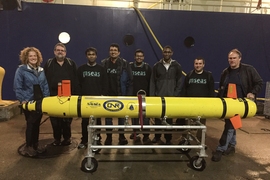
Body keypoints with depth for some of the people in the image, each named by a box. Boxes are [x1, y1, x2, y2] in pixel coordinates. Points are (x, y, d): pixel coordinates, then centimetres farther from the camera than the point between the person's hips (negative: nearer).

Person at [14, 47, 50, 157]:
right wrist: (22, 100, -13)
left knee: (37, 124, 11)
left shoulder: (41, 70, 9)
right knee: (30, 124, 0)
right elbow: (17, 87, -8)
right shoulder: (21, 69, -7)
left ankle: (35, 144, 24)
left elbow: (45, 85, 11)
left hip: (40, 101, 5)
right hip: (28, 102, -5)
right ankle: (28, 147, 14)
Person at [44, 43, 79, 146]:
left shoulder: (71, 64, 6)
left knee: (67, 119, 6)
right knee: (55, 119, 7)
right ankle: (57, 138, 21)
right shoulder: (49, 64, 8)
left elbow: (75, 81, 2)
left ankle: (67, 138, 21)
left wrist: (76, 94, -4)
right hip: (53, 96, 1)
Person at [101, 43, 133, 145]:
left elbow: (130, 81, -2)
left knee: (122, 117, 9)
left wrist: (129, 95, -7)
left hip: (121, 95, -1)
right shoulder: (104, 63, 4)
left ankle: (121, 136, 23)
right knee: (108, 117, 9)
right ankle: (108, 137, 21)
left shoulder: (124, 64, -1)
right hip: (108, 95, 2)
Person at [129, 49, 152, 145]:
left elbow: (150, 82, 5)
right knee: (134, 115, 10)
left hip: (144, 96, -1)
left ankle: (146, 136, -1)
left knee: (145, 116, -6)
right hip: (133, 96, 1)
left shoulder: (147, 67, 6)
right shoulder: (130, 66, 5)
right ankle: (135, 133, 25)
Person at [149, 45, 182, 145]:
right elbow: (153, 81, 5)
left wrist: (176, 95, -3)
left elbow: (179, 82, 5)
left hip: (171, 96, 0)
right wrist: (152, 95, -1)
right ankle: (157, 137, 20)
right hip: (158, 96, 1)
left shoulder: (176, 66, 5)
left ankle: (168, 138, 15)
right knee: (158, 118, 5)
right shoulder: (157, 66, 5)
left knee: (169, 119, 2)